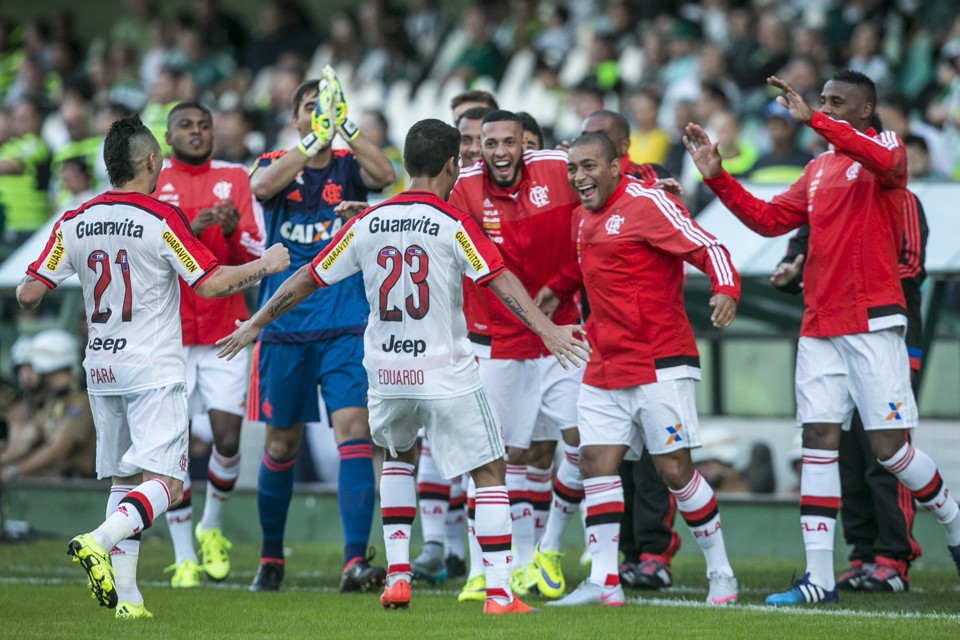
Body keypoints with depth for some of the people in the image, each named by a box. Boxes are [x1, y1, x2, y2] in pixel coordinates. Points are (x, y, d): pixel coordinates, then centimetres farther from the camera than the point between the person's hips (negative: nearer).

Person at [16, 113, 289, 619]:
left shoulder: (74, 223, 3)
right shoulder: (160, 220, -12)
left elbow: (28, 294, 1)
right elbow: (211, 283, -13)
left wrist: (26, 289, 25)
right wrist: (266, 265, 1)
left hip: (101, 370, 6)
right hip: (152, 371, -6)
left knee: (123, 481, 12)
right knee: (163, 485, -8)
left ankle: (125, 595, 4)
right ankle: (98, 543, -31)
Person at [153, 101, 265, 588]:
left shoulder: (235, 179, 8)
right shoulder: (148, 181, 3)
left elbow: (256, 256, 5)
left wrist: (233, 233, -16)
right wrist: (188, 230, -21)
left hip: (225, 327, 1)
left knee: (228, 439, -5)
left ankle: (211, 527, 21)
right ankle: (183, 556, 4)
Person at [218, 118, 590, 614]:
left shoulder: (367, 223, 4)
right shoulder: (452, 225, -9)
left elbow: (306, 280, 9)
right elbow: (499, 279, -20)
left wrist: (255, 324, 19)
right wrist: (546, 329, -25)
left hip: (386, 369, 5)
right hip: (446, 373, -5)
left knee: (398, 457, 29)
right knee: (489, 473, 4)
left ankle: (397, 577, 18)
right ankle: (499, 593, -5)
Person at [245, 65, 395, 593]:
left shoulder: (348, 167, 4)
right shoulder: (276, 163, 3)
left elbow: (384, 174, -18)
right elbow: (262, 185, -21)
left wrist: (343, 124, -27)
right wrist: (315, 140, -32)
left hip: (345, 326, -1)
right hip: (284, 327, 1)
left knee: (354, 431, -15)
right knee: (281, 444, 10)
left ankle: (355, 561, -21)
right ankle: (271, 557, 28)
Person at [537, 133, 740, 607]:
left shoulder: (647, 203, -11)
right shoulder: (586, 215, 13)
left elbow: (708, 248, -18)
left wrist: (726, 289, -34)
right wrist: (556, 288, 32)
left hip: (659, 363, -8)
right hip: (604, 368, 8)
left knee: (674, 469, -5)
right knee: (596, 463, -2)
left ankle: (721, 573, 9)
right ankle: (603, 581, 1)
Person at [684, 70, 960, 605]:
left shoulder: (885, 146, -4)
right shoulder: (819, 169, 17)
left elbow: (885, 162, -29)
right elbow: (769, 219, 20)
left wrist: (813, 119, -36)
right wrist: (717, 177, 10)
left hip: (873, 324, -7)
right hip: (820, 327, 7)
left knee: (890, 446, -6)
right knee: (819, 442, 1)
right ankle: (820, 577, 1)